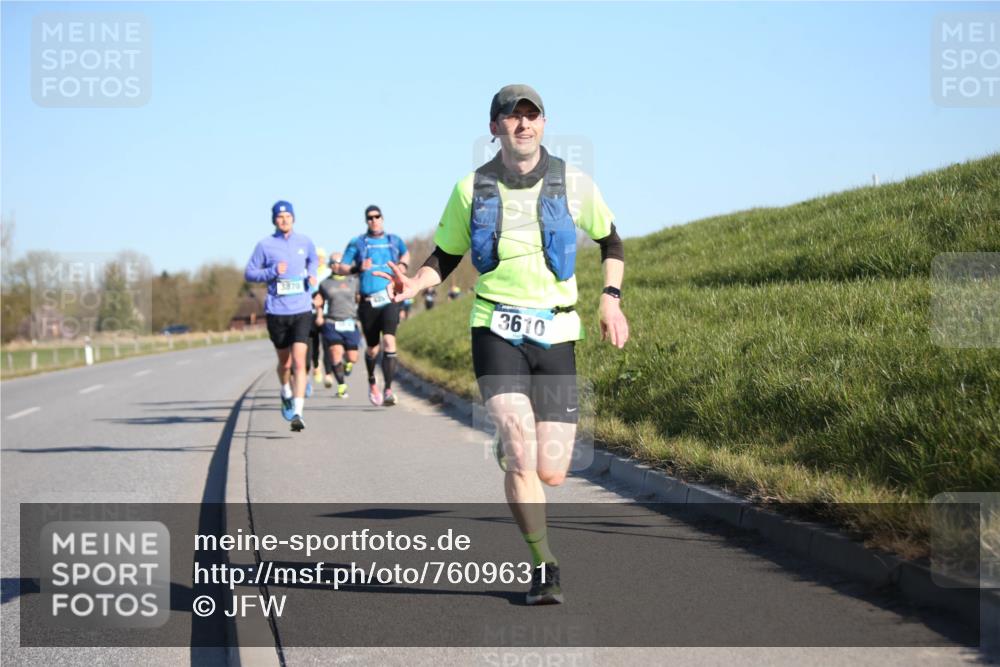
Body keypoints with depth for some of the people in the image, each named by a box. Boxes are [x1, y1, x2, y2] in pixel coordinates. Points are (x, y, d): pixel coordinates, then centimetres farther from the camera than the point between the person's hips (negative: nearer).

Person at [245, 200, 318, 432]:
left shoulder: (304, 242, 7)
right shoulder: (265, 245, -1)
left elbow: (313, 259, 27)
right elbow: (249, 274, 1)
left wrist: (311, 275, 6)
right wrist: (273, 271, -14)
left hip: (302, 311, 0)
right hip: (276, 312, 0)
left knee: (299, 362, -15)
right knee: (284, 362, 14)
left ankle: (297, 413, -19)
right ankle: (286, 393, 46)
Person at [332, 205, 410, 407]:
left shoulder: (394, 240, 11)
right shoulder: (357, 243, 6)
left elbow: (406, 254, 33)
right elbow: (342, 268, 3)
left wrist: (402, 265, 14)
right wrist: (358, 268, -15)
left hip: (389, 300, 0)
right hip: (368, 302, 0)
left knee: (389, 341, -20)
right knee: (373, 348, 9)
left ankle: (388, 390, -21)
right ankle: (372, 382, 39)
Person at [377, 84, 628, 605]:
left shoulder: (573, 184, 3)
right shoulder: (471, 190, 3)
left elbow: (610, 241, 18)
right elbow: (445, 256, 14)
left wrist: (611, 299, 4)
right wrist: (413, 284, -6)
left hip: (555, 334, 1)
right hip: (496, 330, -1)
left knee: (550, 473, -3)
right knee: (521, 450, -21)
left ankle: (510, 448, 35)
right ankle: (544, 567, -7)